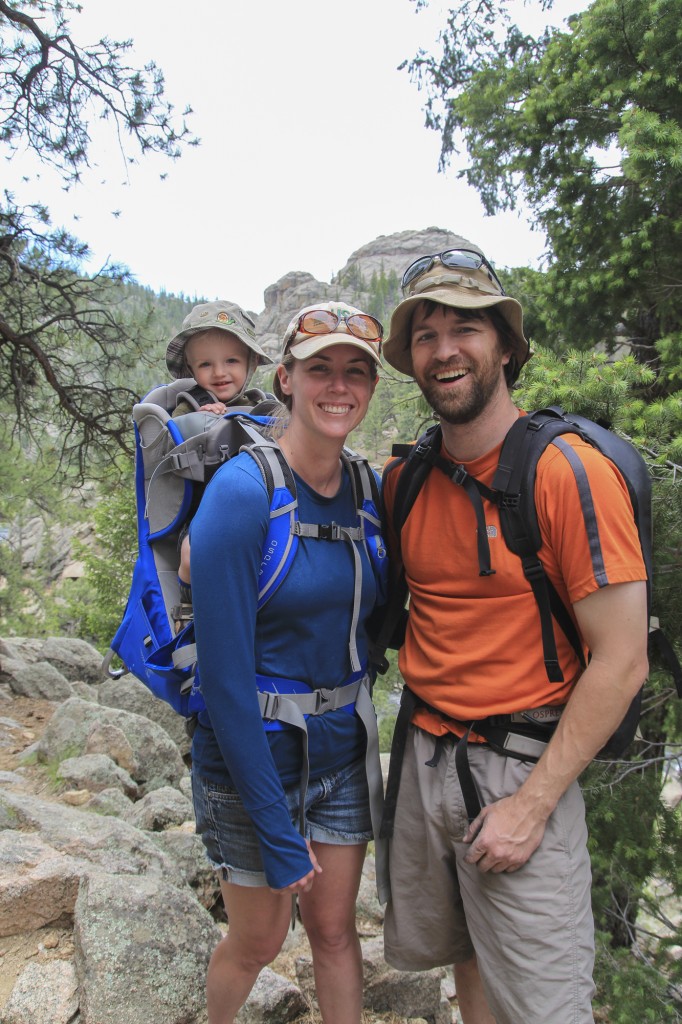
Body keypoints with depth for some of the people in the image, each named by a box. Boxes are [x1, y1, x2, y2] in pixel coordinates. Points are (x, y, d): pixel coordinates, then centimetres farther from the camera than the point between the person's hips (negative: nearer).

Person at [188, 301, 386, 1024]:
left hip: (342, 753, 5)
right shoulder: (242, 491, -21)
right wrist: (277, 829, -18)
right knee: (257, 943, 17)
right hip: (254, 760, -4)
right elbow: (224, 672, -22)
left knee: (335, 929, 18)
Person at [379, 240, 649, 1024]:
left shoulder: (570, 472, -16)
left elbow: (621, 664, -16)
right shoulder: (405, 480, 2)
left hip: (518, 770, -5)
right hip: (422, 755, 5)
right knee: (463, 960, 21)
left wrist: (530, 805, -14)